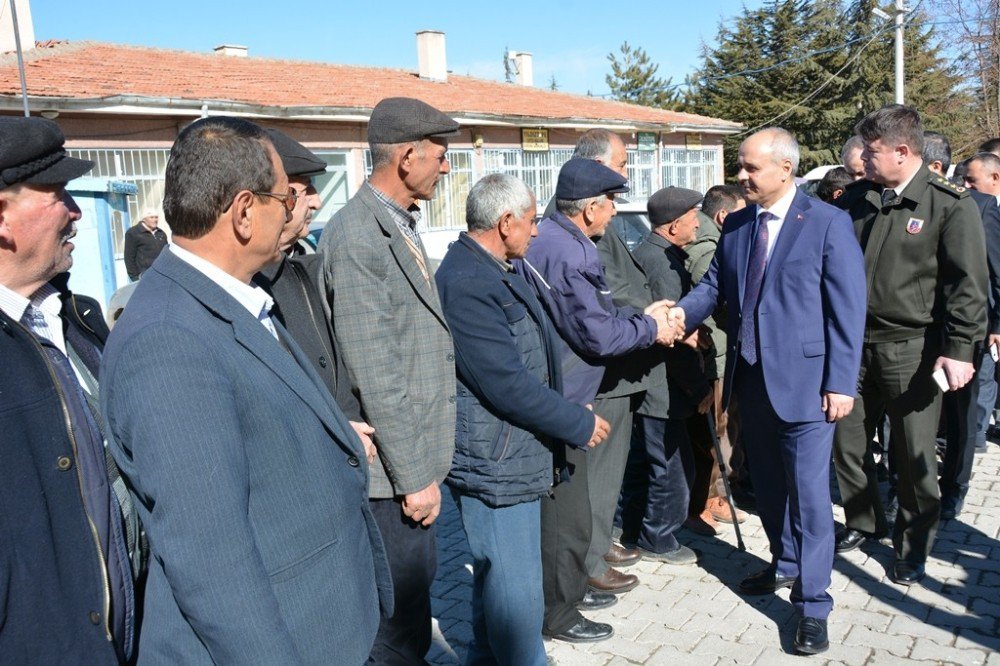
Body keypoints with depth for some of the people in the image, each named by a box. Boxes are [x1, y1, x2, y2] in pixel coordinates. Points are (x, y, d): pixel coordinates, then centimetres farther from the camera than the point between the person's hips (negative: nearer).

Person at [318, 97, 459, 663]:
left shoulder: (402, 225, 11)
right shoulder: (356, 235, -18)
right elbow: (375, 375, -21)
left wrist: (426, 463, 16)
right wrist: (413, 477, -17)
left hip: (420, 455, 9)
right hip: (396, 468, -9)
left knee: (418, 586, 22)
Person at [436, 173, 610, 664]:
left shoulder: (489, 272, 10)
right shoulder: (469, 284, -22)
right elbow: (509, 385, -24)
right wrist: (579, 424, -13)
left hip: (509, 457, 11)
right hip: (496, 464, -11)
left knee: (498, 579, 24)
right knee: (518, 593, 1)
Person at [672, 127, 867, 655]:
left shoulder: (828, 223, -9)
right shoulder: (737, 225, 8)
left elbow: (847, 309, -10)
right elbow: (714, 285, 7)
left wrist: (840, 383, -13)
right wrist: (677, 315, -13)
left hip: (804, 379, -6)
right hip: (751, 375, 6)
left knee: (808, 492, 0)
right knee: (767, 485, 18)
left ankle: (812, 604, 13)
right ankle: (785, 565, 39)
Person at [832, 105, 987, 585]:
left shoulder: (951, 205, -8)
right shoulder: (856, 198, 6)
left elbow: (967, 285, -10)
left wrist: (959, 349, -15)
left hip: (912, 349, -5)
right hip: (853, 342, 5)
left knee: (914, 456, 6)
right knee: (845, 440, 13)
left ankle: (912, 548, 26)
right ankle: (863, 521, 36)